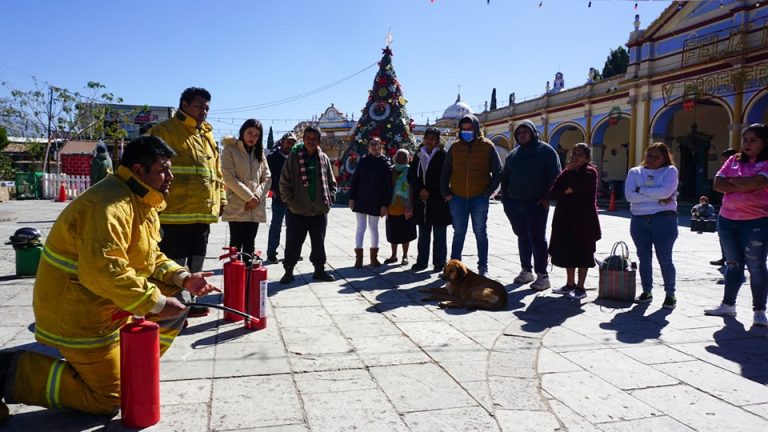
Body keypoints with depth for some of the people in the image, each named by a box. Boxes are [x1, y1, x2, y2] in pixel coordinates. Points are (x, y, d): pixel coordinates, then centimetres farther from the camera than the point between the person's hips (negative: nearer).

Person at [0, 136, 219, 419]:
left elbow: (150, 257, 12)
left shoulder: (142, 202, 8)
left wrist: (182, 278, -5)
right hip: (79, 312, -10)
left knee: (178, 298, 7)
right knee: (109, 400, -2)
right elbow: (102, 271, -36)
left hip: (108, 303, 10)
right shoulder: (110, 204, -26)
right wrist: (156, 302, -29)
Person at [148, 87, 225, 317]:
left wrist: (221, 197, 21)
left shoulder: (207, 135, 19)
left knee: (196, 261, 16)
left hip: (203, 212, 8)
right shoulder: (164, 131, -5)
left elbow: (216, 170, 25)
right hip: (175, 212, -7)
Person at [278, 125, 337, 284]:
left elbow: (332, 182, 13)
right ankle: (288, 271, 17)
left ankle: (319, 270, 26)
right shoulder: (294, 157, -4)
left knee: (319, 243, 13)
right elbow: (284, 182, -4)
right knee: (293, 243, 4)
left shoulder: (324, 158, 6)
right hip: (297, 211, -3)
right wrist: (290, 201, -9)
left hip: (320, 211, 3)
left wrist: (329, 199, 3)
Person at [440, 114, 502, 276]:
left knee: (480, 233, 8)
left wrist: (488, 192, -5)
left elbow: (497, 172, 2)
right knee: (458, 233, 7)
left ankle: (483, 267, 16)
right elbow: (445, 173, 10)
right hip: (457, 197, 2)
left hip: (479, 198, -2)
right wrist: (446, 193, 1)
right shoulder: (455, 147, 7)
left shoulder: (487, 146, 1)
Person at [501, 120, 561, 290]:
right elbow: (505, 177, 20)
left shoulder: (545, 150, -1)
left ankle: (542, 276, -2)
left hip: (536, 204, -6)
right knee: (522, 237, 12)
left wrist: (547, 197, -14)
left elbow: (555, 175, -7)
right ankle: (526, 271, 23)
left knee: (537, 238, -5)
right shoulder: (513, 153, 16)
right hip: (514, 203, 6)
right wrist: (505, 199, 11)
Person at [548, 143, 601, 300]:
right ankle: (570, 284, 25)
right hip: (565, 218, 6)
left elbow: (576, 185, -24)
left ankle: (580, 287, 9)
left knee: (581, 253, 1)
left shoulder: (590, 172, -4)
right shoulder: (567, 173, 13)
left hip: (583, 219, -6)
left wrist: (570, 170, -7)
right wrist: (567, 191, -15)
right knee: (566, 251, 12)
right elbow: (552, 194, 2)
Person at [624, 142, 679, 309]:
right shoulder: (635, 172, 11)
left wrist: (642, 190, -6)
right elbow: (629, 195, -5)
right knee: (644, 258, 8)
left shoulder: (670, 171, 4)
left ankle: (670, 294, 11)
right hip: (639, 220, 3)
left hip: (664, 220, -3)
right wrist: (657, 198, -11)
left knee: (665, 258, -1)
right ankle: (646, 291, 19)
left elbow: (665, 192, -16)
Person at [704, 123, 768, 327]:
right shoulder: (733, 161, 10)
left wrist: (732, 180, -8)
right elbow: (718, 184, -1)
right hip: (727, 220, 5)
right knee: (733, 264, 14)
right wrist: (744, 185, -13)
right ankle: (728, 305, 24)